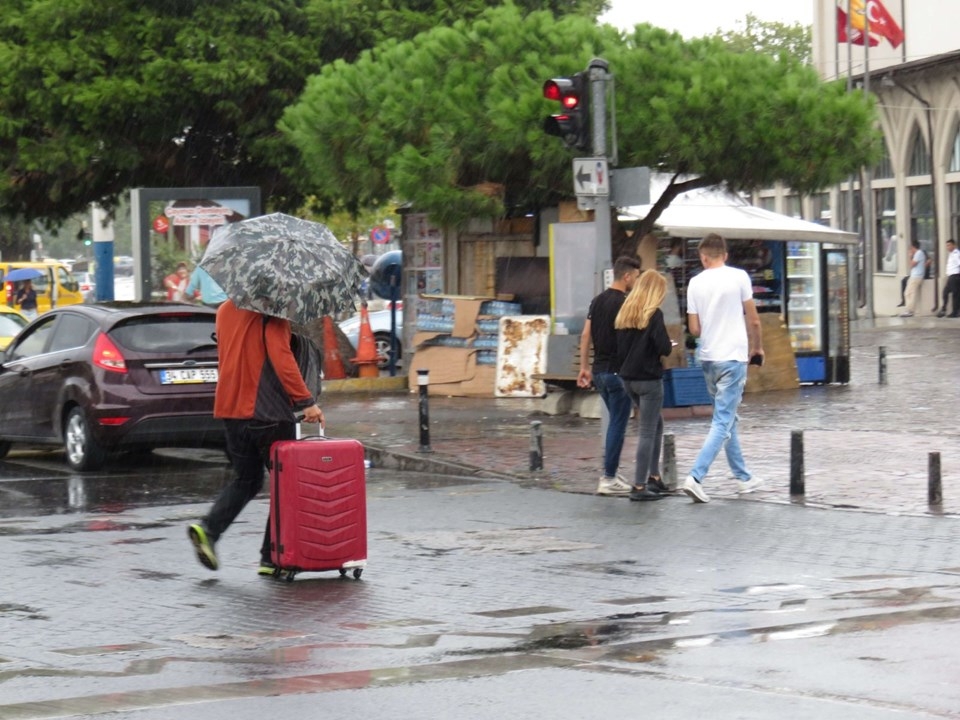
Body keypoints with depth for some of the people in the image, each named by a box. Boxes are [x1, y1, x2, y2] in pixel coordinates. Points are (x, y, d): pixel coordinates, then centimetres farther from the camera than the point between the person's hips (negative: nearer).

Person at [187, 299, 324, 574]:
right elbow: (281, 358, -21)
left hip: (230, 408, 7)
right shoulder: (271, 313, -13)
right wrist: (306, 402, -18)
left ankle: (209, 528, -5)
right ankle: (272, 557, 6)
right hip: (269, 410, -7)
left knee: (246, 479, 18)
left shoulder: (225, 310, 12)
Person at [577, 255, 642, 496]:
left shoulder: (597, 300, 10)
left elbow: (585, 335, 10)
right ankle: (608, 479, -3)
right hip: (617, 371, -8)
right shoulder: (623, 303, -14)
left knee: (615, 422, 17)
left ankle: (611, 474, 18)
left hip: (598, 370, 8)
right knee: (617, 425, -3)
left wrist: (584, 367, 14)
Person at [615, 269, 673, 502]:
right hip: (649, 378, -7)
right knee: (648, 432, -2)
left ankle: (654, 477, 22)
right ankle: (639, 486, -3)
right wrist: (670, 346, 3)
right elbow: (664, 347, -17)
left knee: (656, 424, 21)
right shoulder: (654, 314, -13)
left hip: (628, 378, 7)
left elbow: (620, 349, 7)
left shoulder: (625, 314, 7)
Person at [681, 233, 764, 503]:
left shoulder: (695, 283, 1)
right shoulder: (739, 277, -6)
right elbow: (754, 321, -2)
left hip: (708, 358, 4)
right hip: (733, 357, -4)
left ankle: (743, 477, 25)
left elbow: (694, 329, 2)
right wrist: (757, 348, 15)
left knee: (727, 419, 18)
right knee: (723, 422, -6)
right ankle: (695, 477, -19)